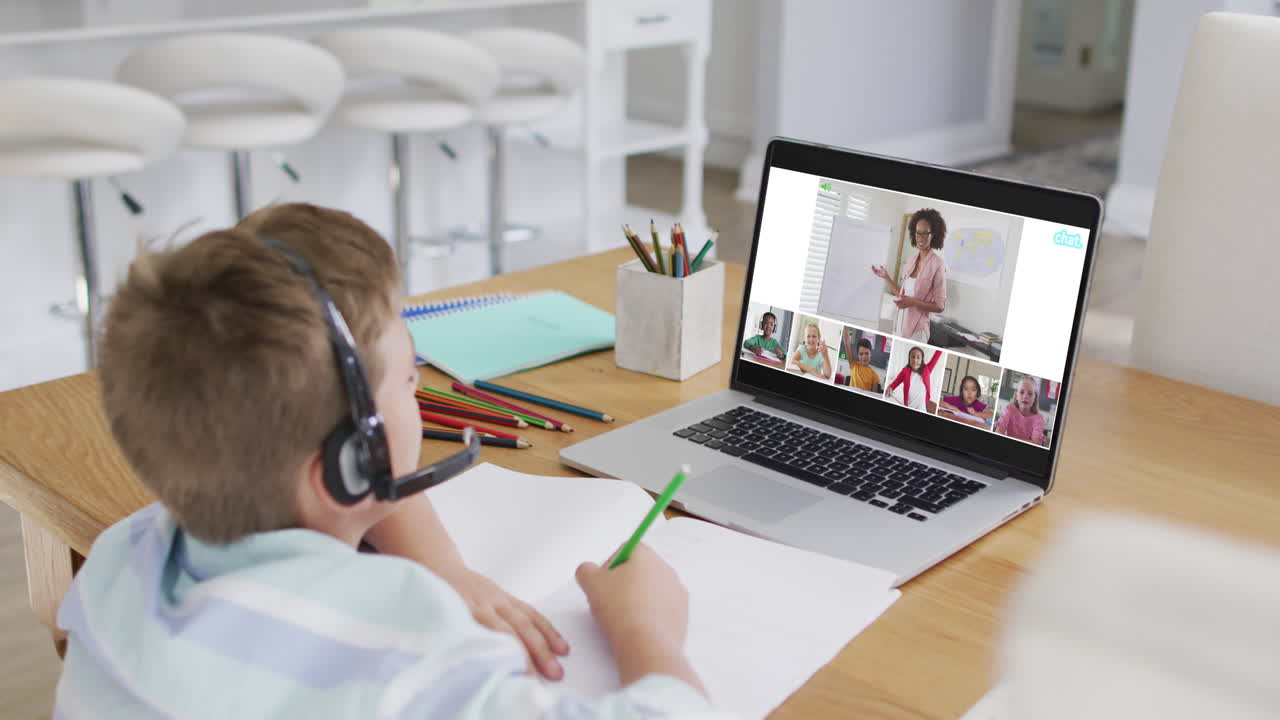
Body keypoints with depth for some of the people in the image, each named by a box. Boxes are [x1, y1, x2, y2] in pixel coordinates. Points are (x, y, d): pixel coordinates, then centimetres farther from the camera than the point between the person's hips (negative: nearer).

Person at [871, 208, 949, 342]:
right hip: (899, 325, 6)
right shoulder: (912, 261, 8)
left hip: (916, 330, -6)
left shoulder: (937, 264, -13)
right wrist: (886, 277, 11)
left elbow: (940, 306, -11)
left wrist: (913, 302, -21)